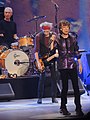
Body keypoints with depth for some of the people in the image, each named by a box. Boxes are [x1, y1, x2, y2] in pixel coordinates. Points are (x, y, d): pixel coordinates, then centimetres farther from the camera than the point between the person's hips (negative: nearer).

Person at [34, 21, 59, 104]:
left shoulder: (54, 35, -2)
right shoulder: (38, 37, -9)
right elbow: (36, 50, -13)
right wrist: (38, 62, -21)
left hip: (52, 58, 2)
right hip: (42, 58, -2)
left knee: (54, 77, 1)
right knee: (42, 77, -5)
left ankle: (54, 97, 8)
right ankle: (40, 98, 2)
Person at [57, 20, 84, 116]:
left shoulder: (73, 38, 8)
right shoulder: (57, 39, 1)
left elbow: (76, 51, 14)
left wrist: (80, 64, 13)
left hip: (73, 65, 2)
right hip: (62, 65, -2)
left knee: (76, 86, -3)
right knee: (65, 87, 2)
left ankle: (78, 108, 0)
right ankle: (63, 108, 15)